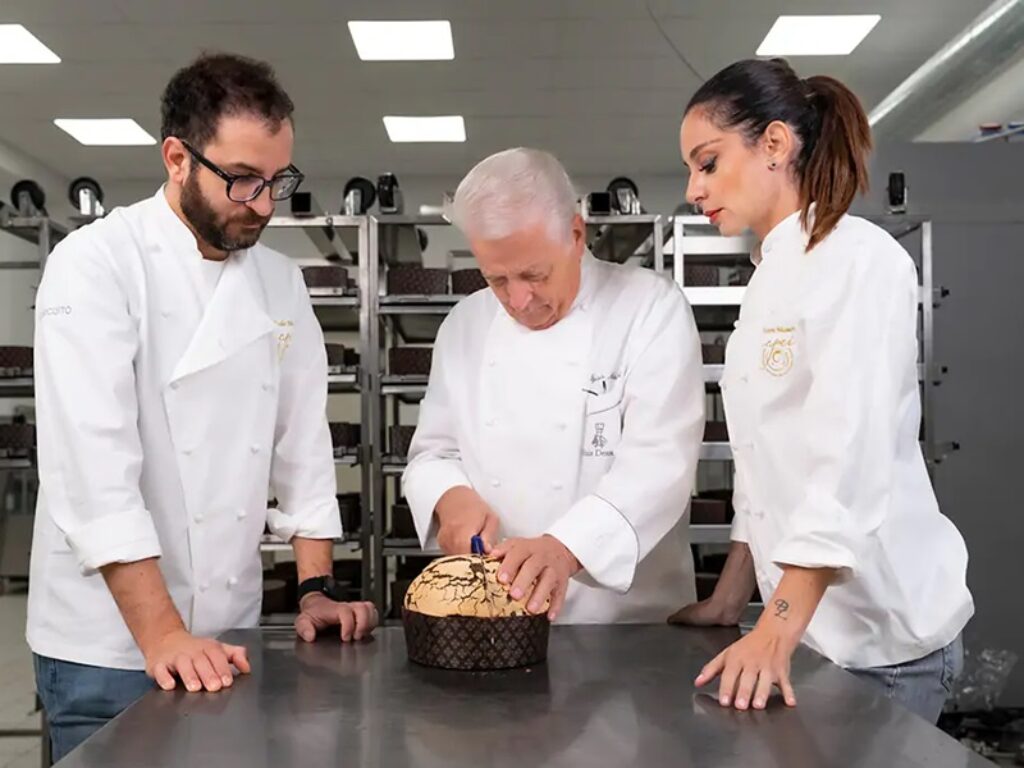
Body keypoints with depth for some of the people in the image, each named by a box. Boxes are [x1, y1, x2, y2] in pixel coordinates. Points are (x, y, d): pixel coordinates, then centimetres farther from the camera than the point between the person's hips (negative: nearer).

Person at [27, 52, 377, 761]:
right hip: (109, 647, -5)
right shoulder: (96, 265, -13)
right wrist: (161, 635, -25)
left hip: (229, 636, 5)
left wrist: (317, 590, 1)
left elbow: (303, 442, 7)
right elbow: (93, 460, -21)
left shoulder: (282, 284, 6)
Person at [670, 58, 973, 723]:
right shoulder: (775, 276, 12)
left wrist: (776, 632, -26)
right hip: (808, 620, 8)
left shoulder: (860, 259, -13)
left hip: (877, 632, -7)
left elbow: (851, 458, -23)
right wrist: (729, 601, 11)